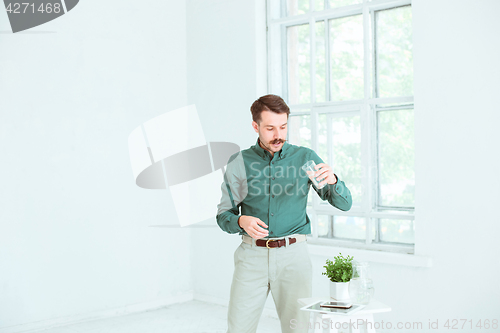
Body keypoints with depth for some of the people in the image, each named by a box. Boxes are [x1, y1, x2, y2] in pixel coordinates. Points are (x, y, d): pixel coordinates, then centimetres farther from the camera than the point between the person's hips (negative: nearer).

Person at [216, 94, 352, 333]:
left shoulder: (305, 158, 4)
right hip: (252, 254, 1)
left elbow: (344, 203, 1)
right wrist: (241, 221, -15)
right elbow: (224, 215, 7)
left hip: (293, 255, 0)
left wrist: (332, 180, -20)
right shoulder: (239, 163, 5)